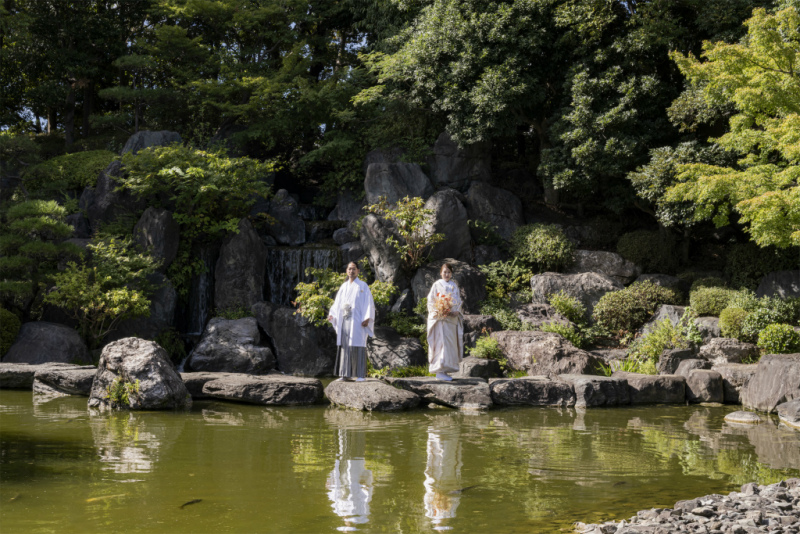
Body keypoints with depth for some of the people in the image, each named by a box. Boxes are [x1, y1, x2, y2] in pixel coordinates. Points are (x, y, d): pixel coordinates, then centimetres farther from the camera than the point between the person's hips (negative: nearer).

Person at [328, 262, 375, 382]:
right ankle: (347, 374, 6)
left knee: (358, 346, -9)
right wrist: (332, 315, -4)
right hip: (345, 321, 5)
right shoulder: (343, 287, 15)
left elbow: (369, 304, -6)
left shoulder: (363, 286, 1)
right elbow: (337, 303, 14)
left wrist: (367, 318, -18)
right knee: (345, 346, 3)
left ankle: (360, 375, -7)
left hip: (357, 321, -5)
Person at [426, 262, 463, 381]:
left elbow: (458, 301, 16)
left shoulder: (454, 286, 15)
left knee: (451, 344, 5)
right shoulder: (437, 285, 0)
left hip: (453, 318, 6)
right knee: (442, 342, -13)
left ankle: (445, 370, 11)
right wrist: (441, 311, -16)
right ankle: (440, 371, -14)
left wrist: (457, 311, -4)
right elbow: (431, 301, -4)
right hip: (441, 319, -6)